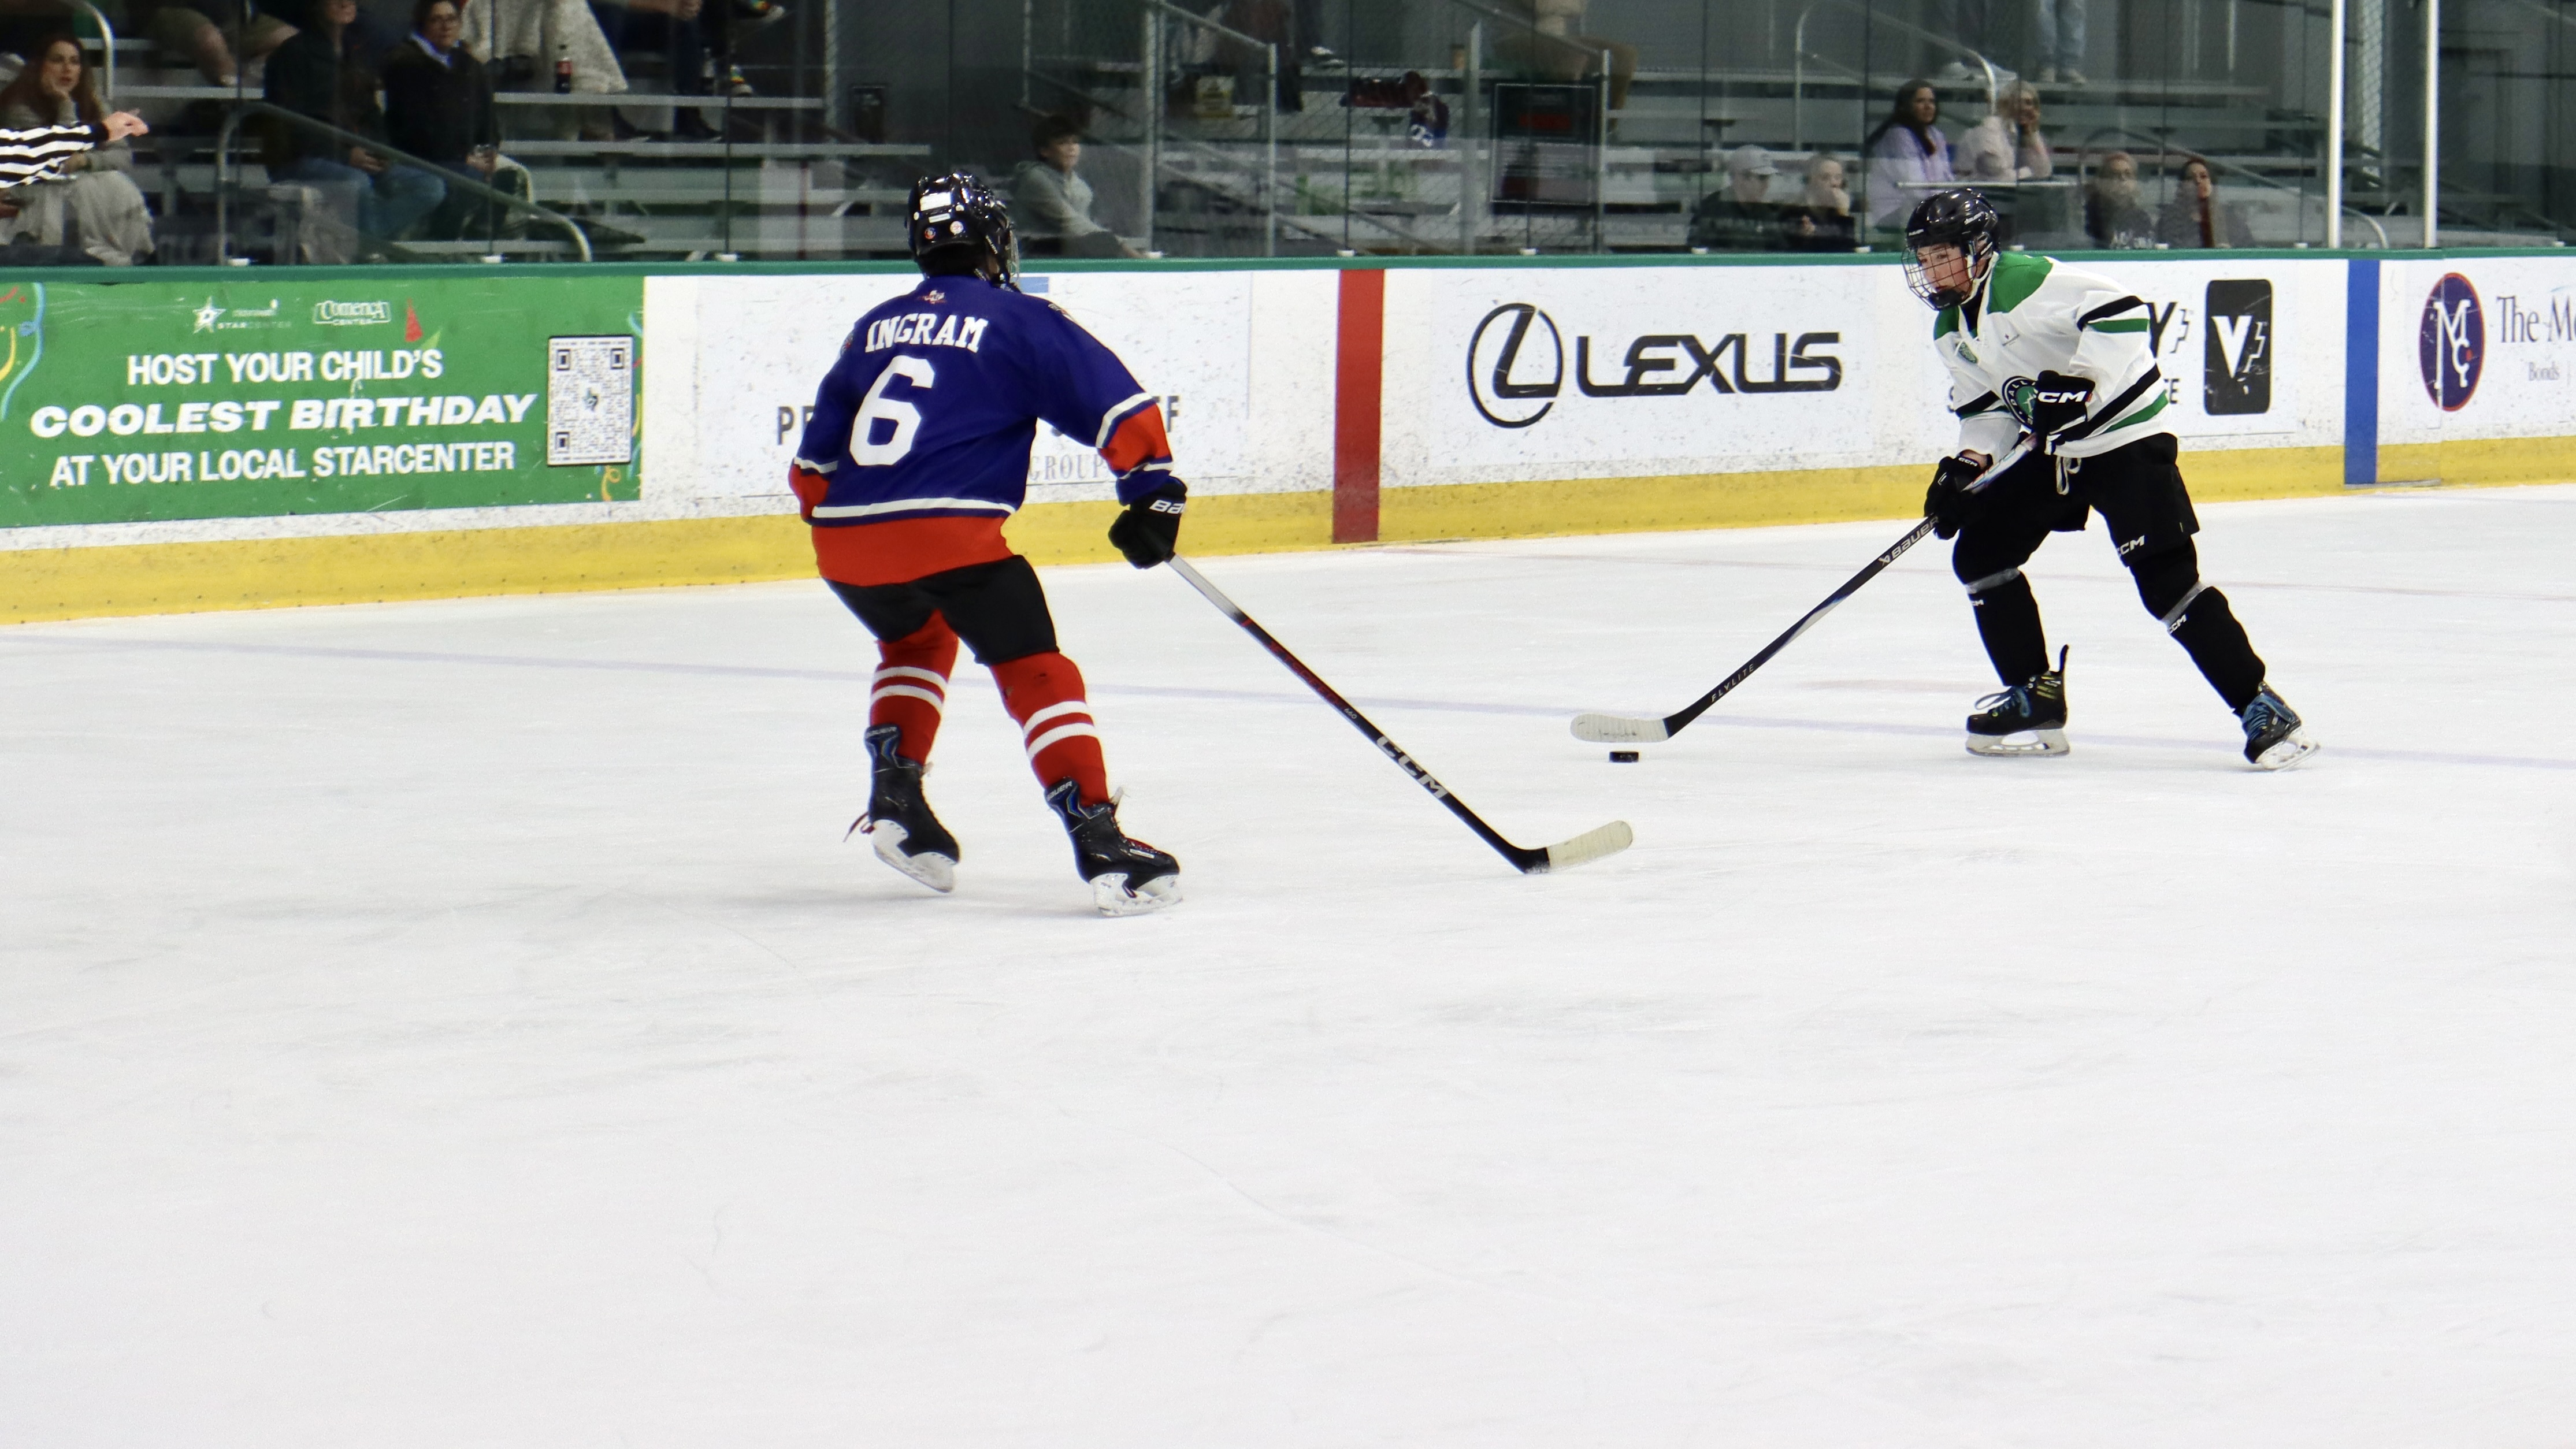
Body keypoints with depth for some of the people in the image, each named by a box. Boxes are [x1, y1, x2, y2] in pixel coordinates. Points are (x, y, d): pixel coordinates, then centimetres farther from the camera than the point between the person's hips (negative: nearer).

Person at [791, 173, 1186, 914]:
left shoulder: (877, 326, 22)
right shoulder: (1020, 321, 6)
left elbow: (816, 456, 26)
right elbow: (1116, 400, -1)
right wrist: (1153, 489, 6)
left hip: (844, 543, 6)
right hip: (948, 535, -6)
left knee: (918, 638, 34)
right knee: (1036, 672, -2)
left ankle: (895, 796, 22)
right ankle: (1101, 845, -14)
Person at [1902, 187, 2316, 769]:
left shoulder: (2025, 281, -22)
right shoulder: (1952, 330, 8)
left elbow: (2121, 312, -30)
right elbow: (1987, 407, 15)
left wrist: (2078, 381, -35)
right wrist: (1967, 466, -2)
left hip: (2127, 436, -10)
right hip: (2052, 451, 10)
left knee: (2166, 578, -18)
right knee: (1979, 551, 5)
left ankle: (2261, 706, -15)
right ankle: (2036, 699, 14)